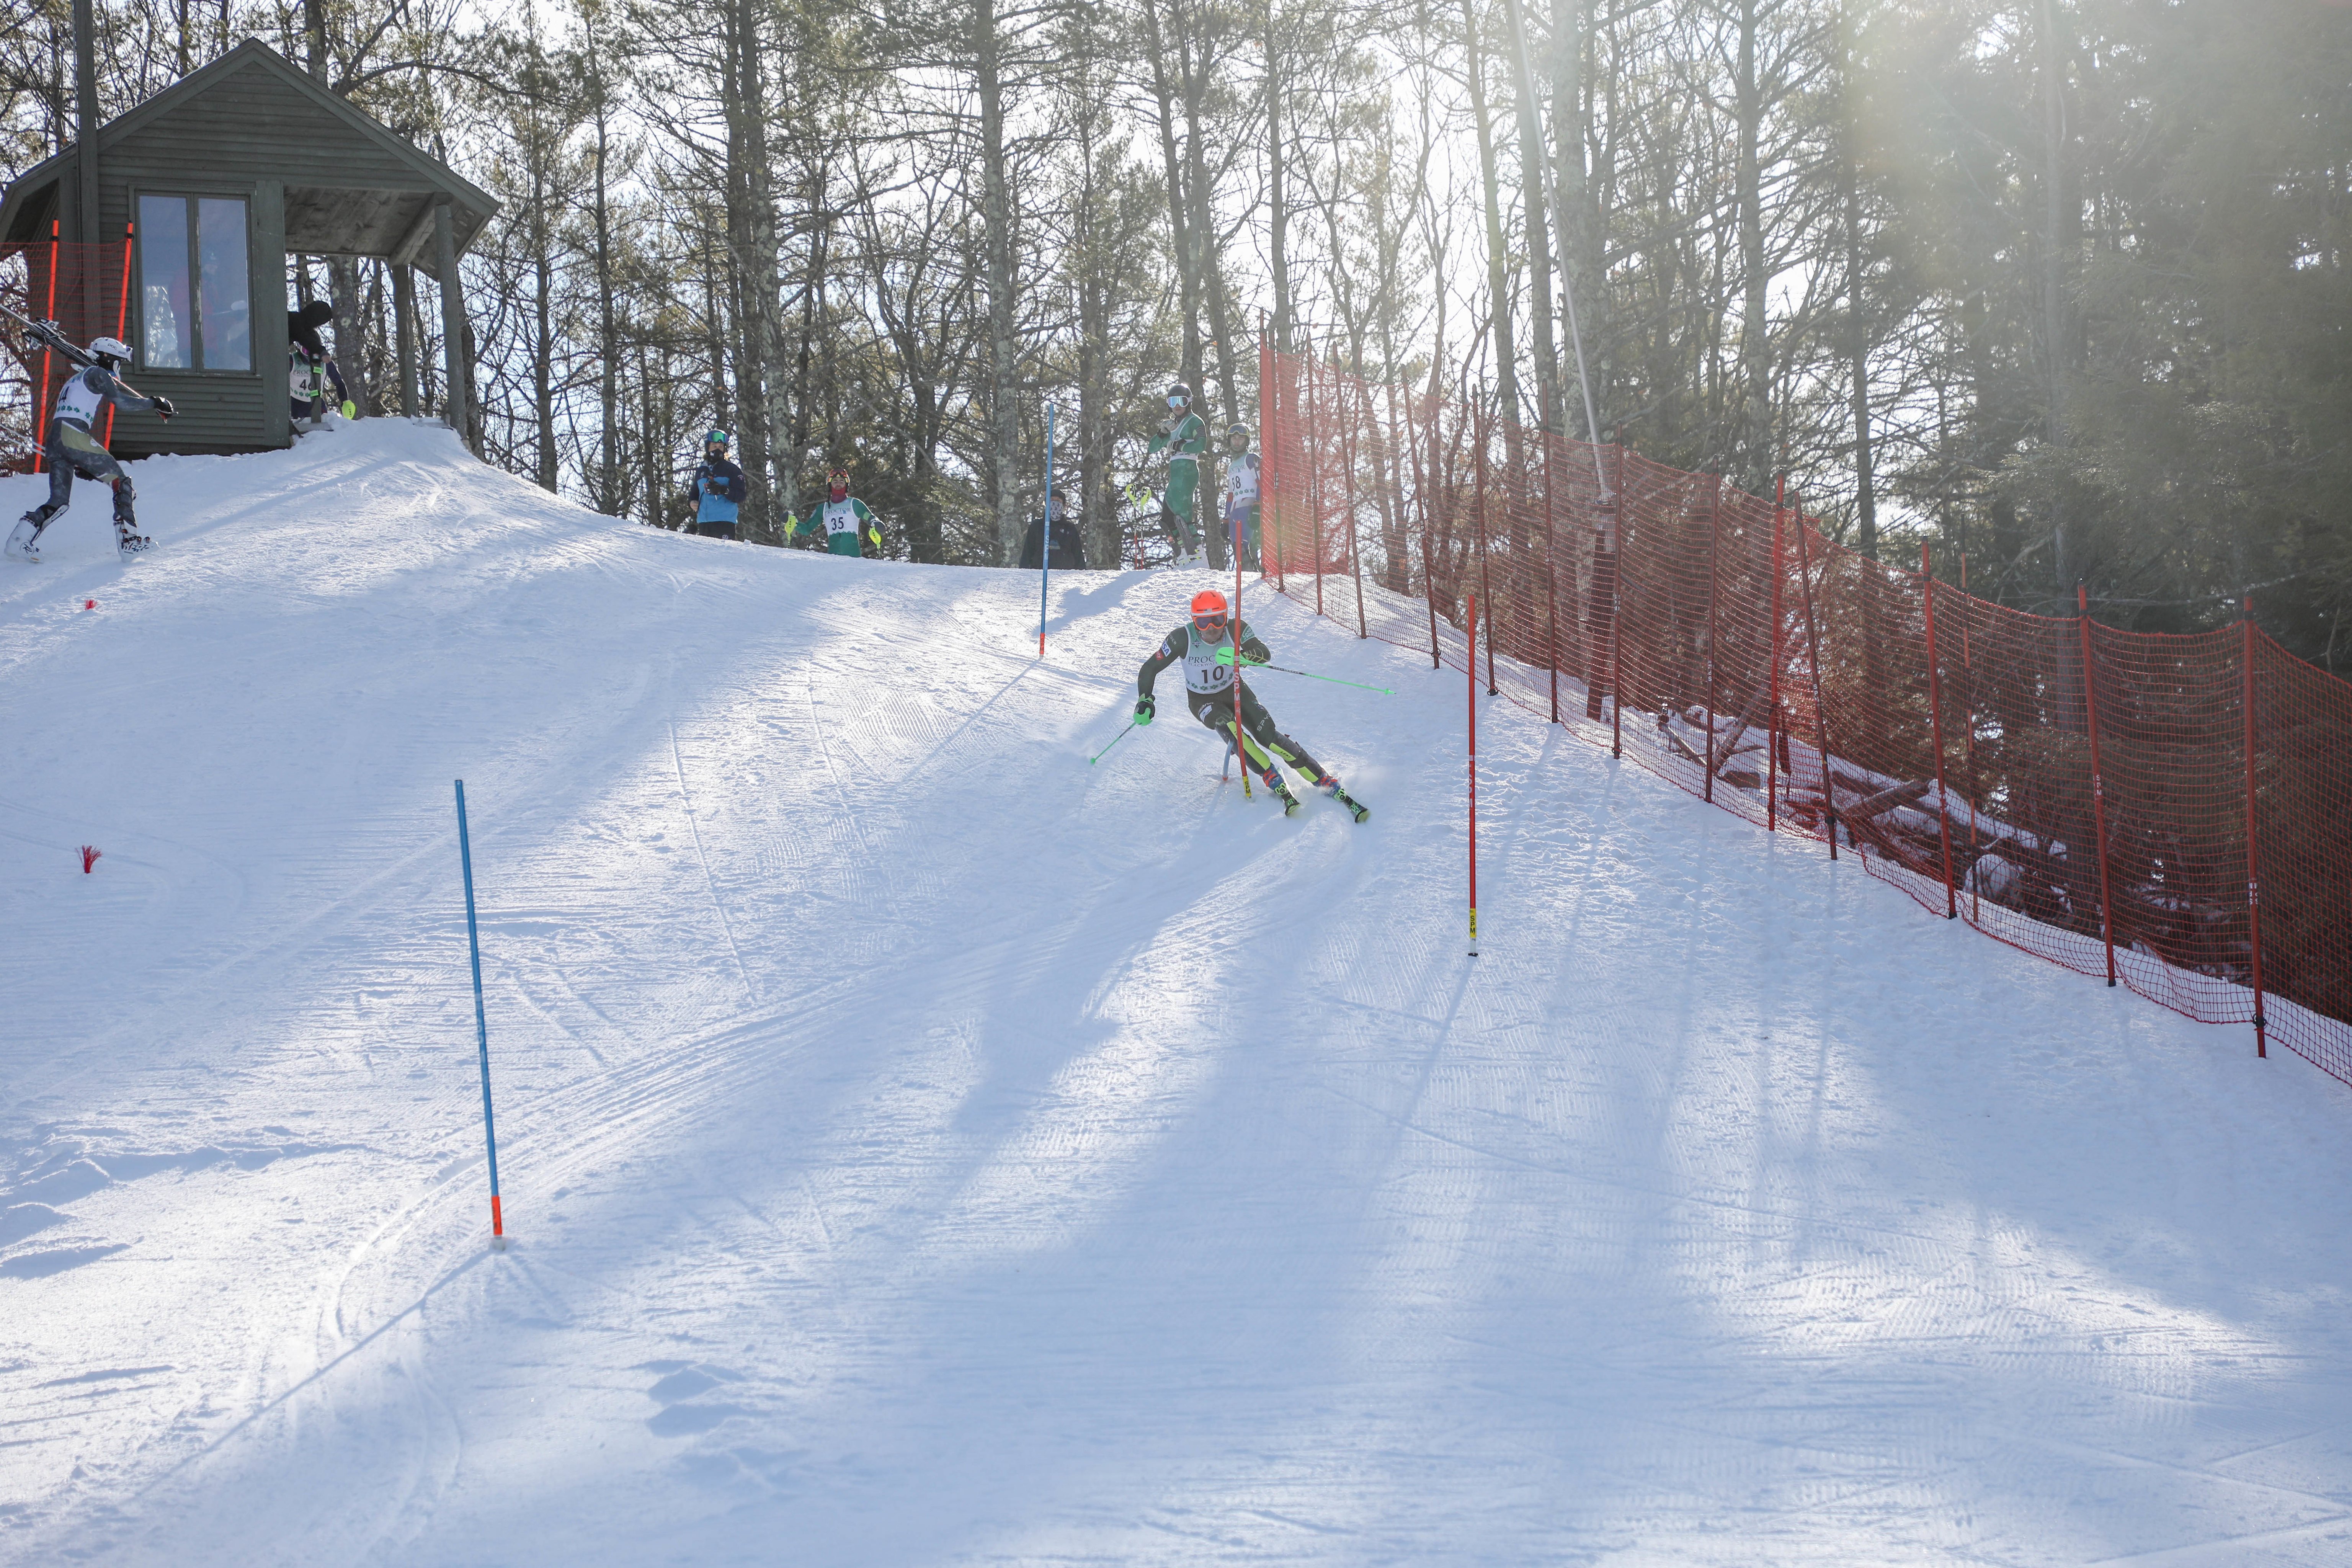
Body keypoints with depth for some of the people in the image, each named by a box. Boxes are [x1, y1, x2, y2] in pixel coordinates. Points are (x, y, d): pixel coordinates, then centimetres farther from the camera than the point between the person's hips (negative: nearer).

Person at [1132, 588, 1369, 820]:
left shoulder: (1236, 630, -23)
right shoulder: (1183, 638, -25)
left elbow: (1264, 654, -37)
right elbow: (1150, 669, -17)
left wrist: (1242, 656, -58)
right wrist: (1145, 701, -32)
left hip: (1234, 690, 1)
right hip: (1202, 701, 0)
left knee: (1268, 736, -18)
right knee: (1228, 727, -32)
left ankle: (1329, 785, -17)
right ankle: (1276, 784, -29)